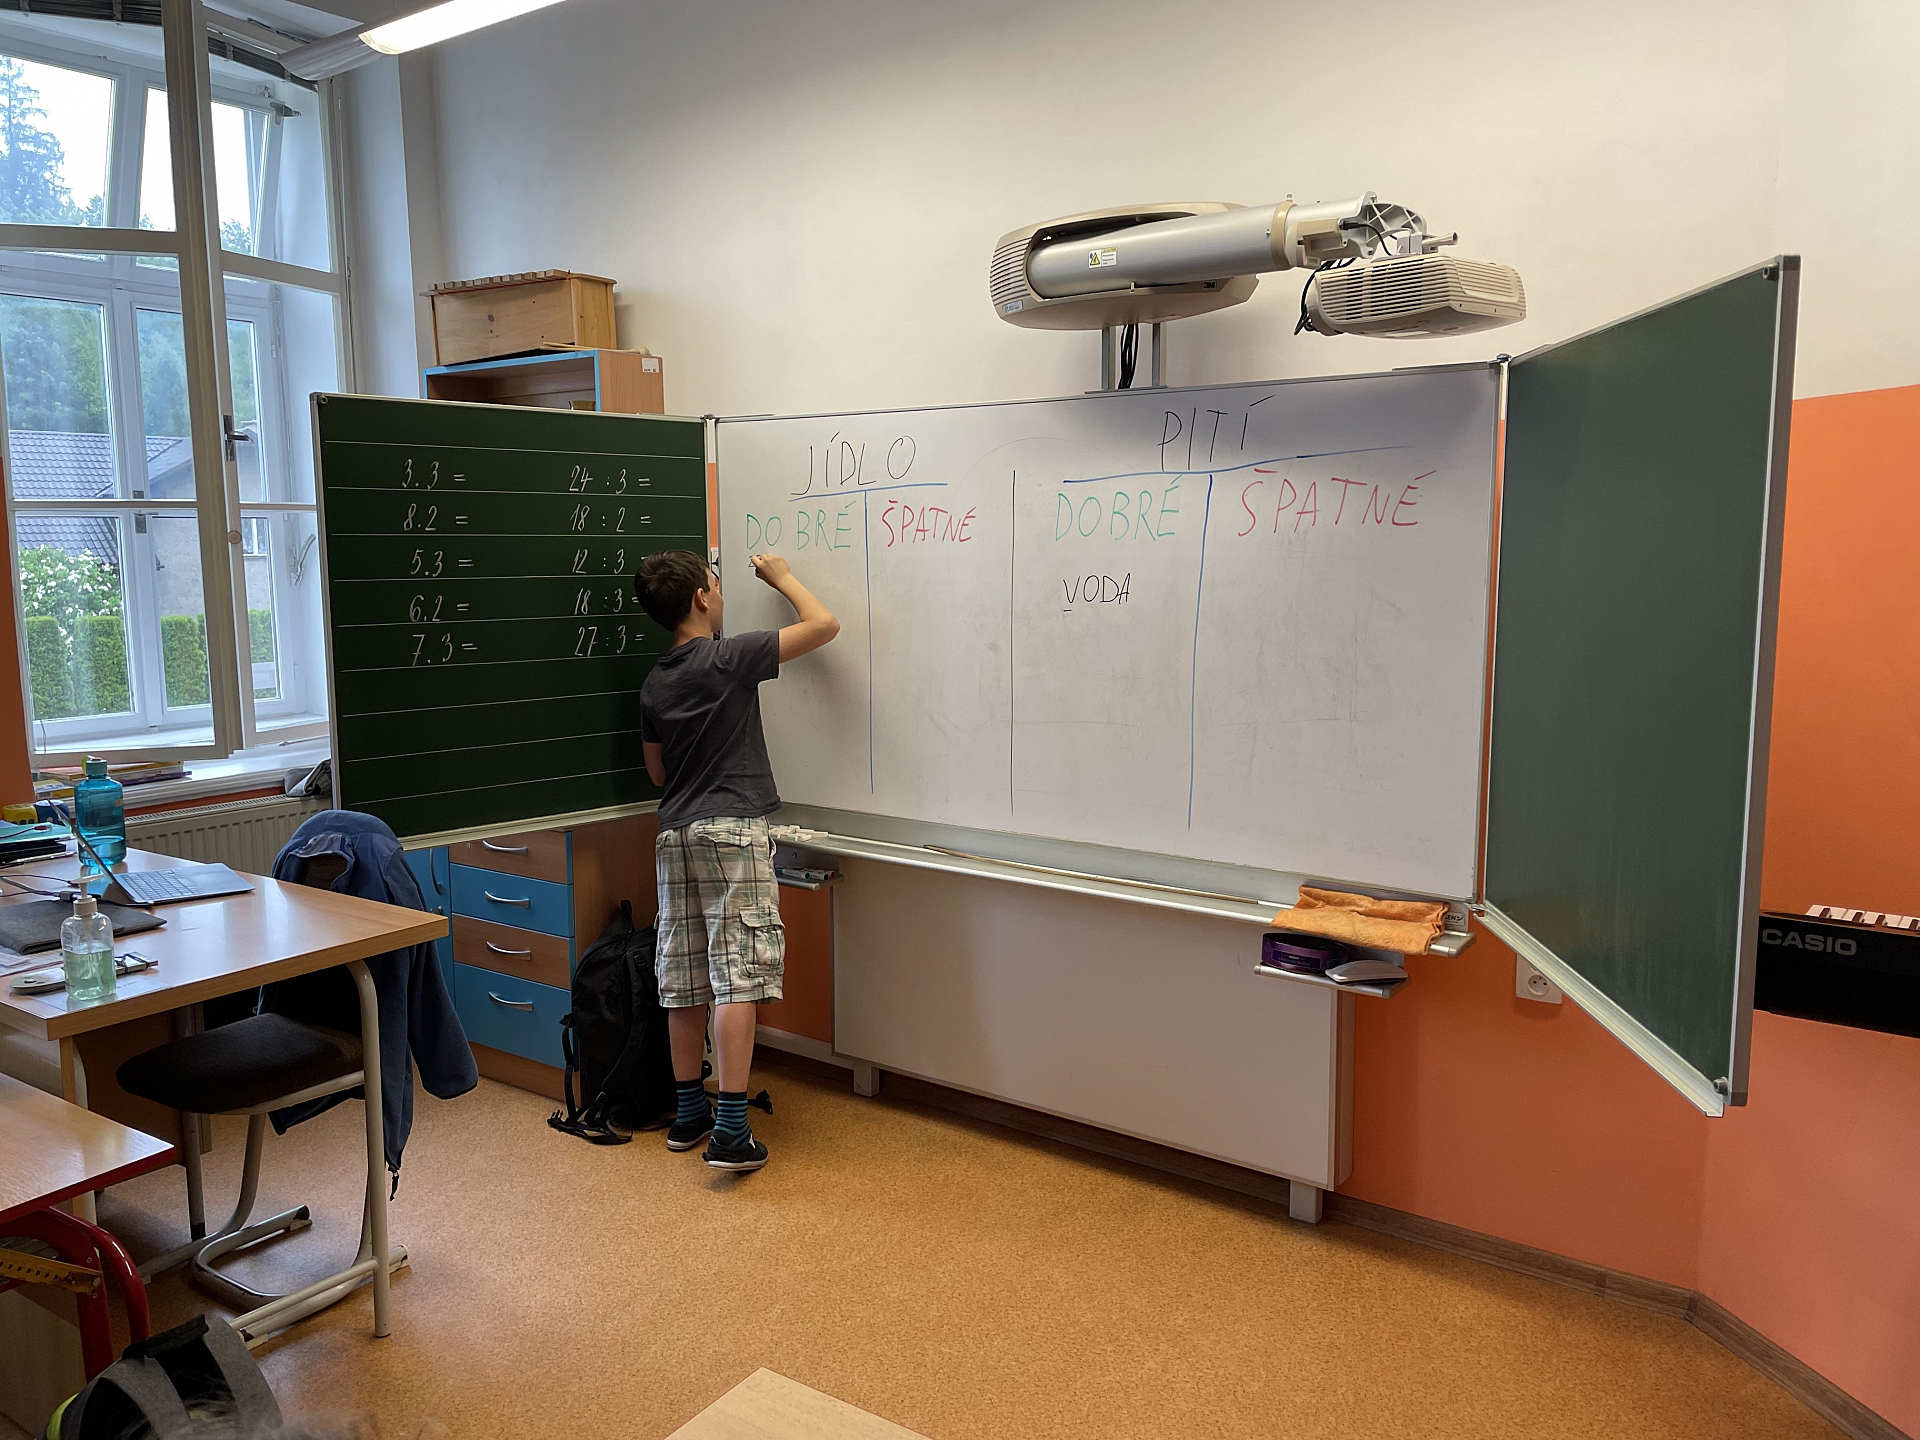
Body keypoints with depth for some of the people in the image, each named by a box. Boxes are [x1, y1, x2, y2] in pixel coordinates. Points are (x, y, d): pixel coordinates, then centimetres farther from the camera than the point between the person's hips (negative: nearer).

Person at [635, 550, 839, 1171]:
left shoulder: (654, 684, 11)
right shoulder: (730, 658, -9)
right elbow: (824, 624, -5)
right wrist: (782, 577, 11)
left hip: (675, 835, 7)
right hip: (732, 829, -7)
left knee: (685, 981, 11)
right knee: (736, 978, -7)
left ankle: (689, 1113, 21)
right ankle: (731, 1131, -9)